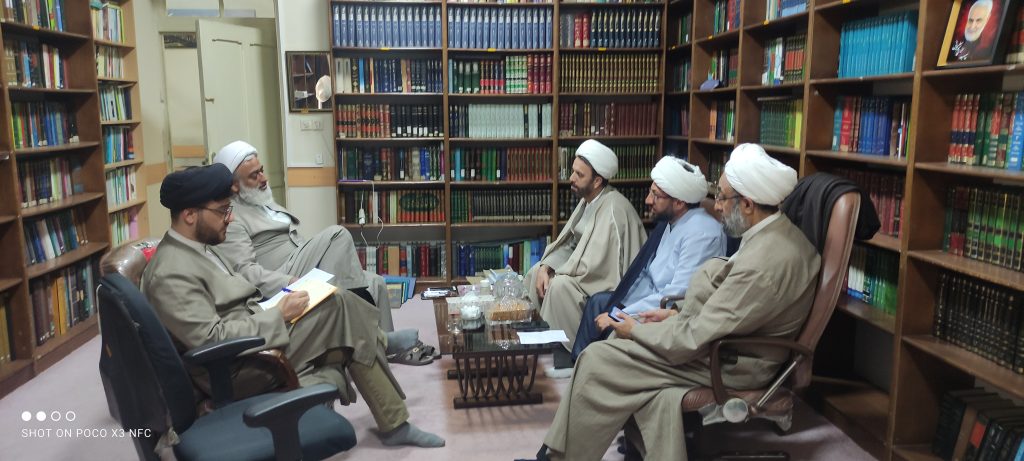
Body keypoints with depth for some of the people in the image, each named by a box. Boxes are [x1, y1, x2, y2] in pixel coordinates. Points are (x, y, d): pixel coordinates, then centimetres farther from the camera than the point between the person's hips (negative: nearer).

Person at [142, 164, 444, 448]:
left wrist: (278, 297, 3)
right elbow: (212, 339, -25)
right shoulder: (172, 273, -20)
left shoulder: (198, 248, 12)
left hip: (260, 332, 10)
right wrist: (279, 315, -19)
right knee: (340, 305, -16)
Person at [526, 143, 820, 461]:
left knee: (599, 361, -7)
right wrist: (678, 314, 8)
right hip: (732, 338, 10)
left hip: (730, 362, -10)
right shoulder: (778, 232, 2)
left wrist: (635, 329, -11)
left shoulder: (762, 262, -30)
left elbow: (696, 340, -25)